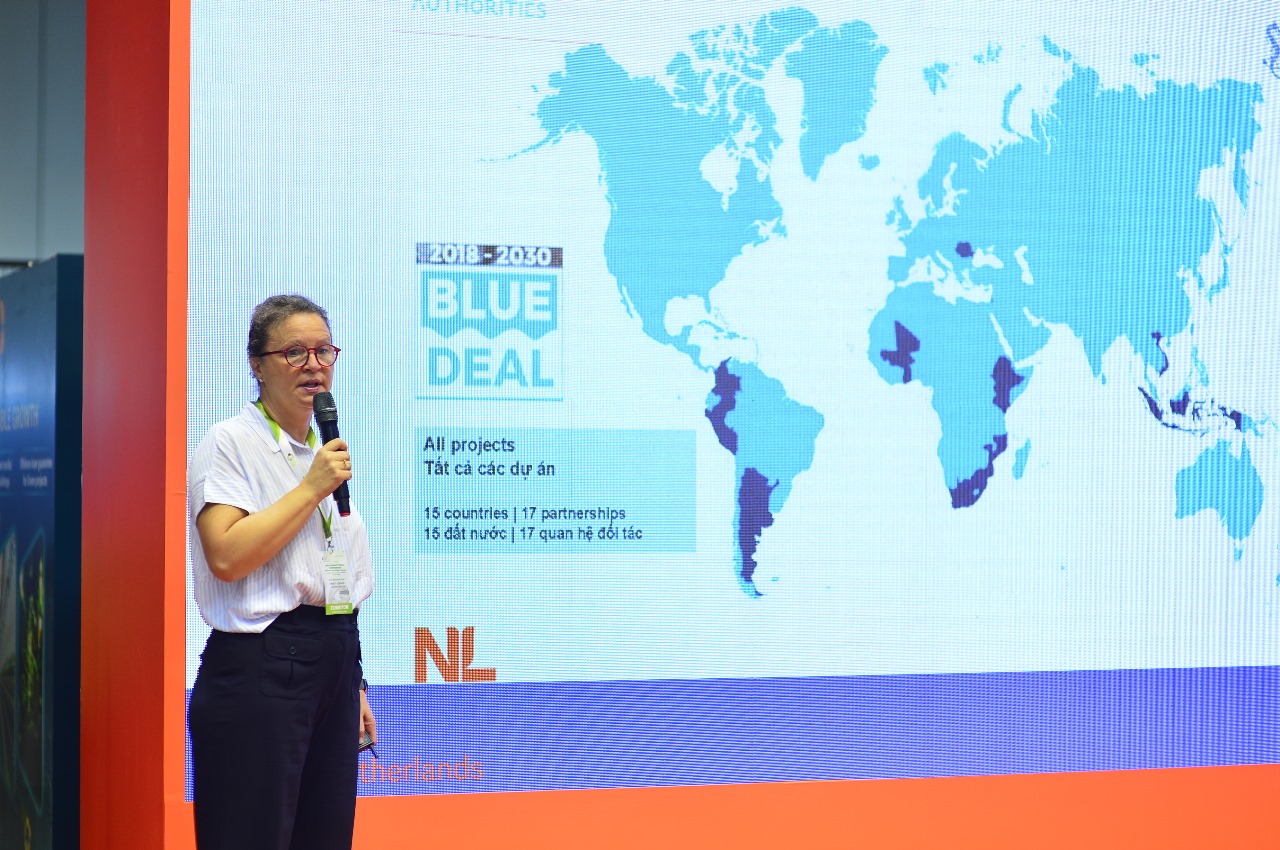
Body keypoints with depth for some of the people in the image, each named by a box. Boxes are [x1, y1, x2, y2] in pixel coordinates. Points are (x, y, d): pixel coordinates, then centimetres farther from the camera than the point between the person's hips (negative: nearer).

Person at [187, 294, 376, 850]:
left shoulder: (326, 454, 17)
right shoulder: (231, 443, -6)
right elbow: (227, 557, -20)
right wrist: (311, 488, -15)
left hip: (335, 660, 7)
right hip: (259, 664, -7)